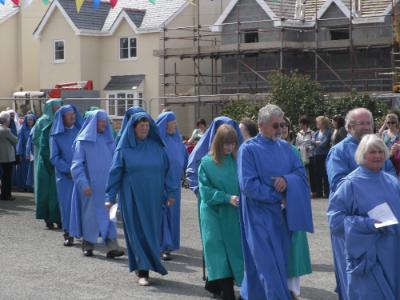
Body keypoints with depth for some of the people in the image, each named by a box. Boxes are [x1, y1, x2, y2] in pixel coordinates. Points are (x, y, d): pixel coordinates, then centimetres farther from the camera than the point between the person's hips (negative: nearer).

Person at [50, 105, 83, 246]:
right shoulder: (56, 135, 3)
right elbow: (54, 158, 1)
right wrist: (68, 170, -10)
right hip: (64, 176, -1)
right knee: (67, 202, 0)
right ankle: (68, 233, 8)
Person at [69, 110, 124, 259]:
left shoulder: (108, 140, 11)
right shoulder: (83, 141, -4)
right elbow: (77, 165, -8)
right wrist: (84, 184, -17)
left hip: (106, 185, 4)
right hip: (90, 186, -4)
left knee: (109, 215, -3)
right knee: (90, 215, 3)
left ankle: (112, 247, -7)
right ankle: (87, 246, 19)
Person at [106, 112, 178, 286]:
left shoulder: (156, 147, 5)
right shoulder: (124, 148, 0)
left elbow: (167, 170, 6)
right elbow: (115, 173, 1)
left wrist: (171, 192, 1)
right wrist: (110, 197, -2)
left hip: (153, 199, 3)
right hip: (132, 198, -2)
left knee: (151, 232, 6)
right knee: (138, 233, -3)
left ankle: (144, 267, 21)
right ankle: (142, 271, 0)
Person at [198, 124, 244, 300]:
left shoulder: (238, 160, 0)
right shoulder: (207, 162, -5)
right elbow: (205, 190, -6)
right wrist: (227, 198, -17)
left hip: (234, 215, 3)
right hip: (215, 214, -3)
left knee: (234, 250, 5)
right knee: (220, 251, -4)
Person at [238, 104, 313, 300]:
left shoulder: (285, 147, 9)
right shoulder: (248, 149, -10)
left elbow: (301, 173, 7)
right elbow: (248, 184, -16)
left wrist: (287, 179, -15)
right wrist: (278, 197, -14)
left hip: (282, 213, 7)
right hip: (261, 215, -6)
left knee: (280, 260, 13)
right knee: (269, 264, -5)